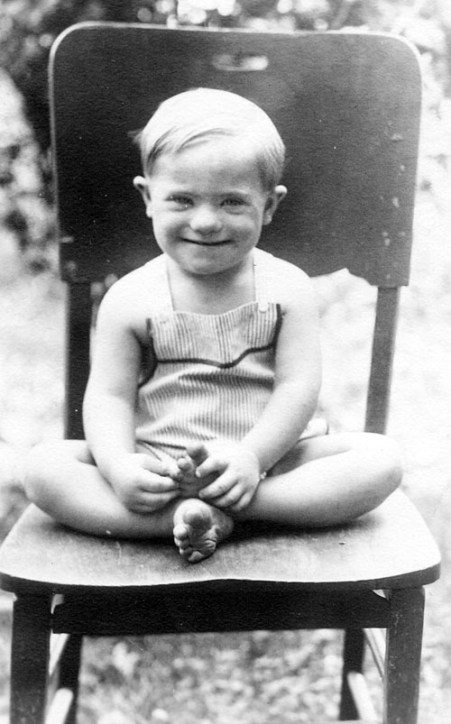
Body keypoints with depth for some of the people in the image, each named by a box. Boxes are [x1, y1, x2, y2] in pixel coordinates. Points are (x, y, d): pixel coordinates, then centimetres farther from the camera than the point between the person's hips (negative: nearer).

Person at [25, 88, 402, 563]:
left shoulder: (286, 289, -2)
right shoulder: (130, 300, -3)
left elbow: (298, 388, -7)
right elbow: (109, 396, -4)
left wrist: (251, 458, -22)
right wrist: (119, 467, -23)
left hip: (264, 460, 1)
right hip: (154, 467, 0)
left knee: (381, 460, -20)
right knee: (43, 466, -21)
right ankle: (208, 518, -33)